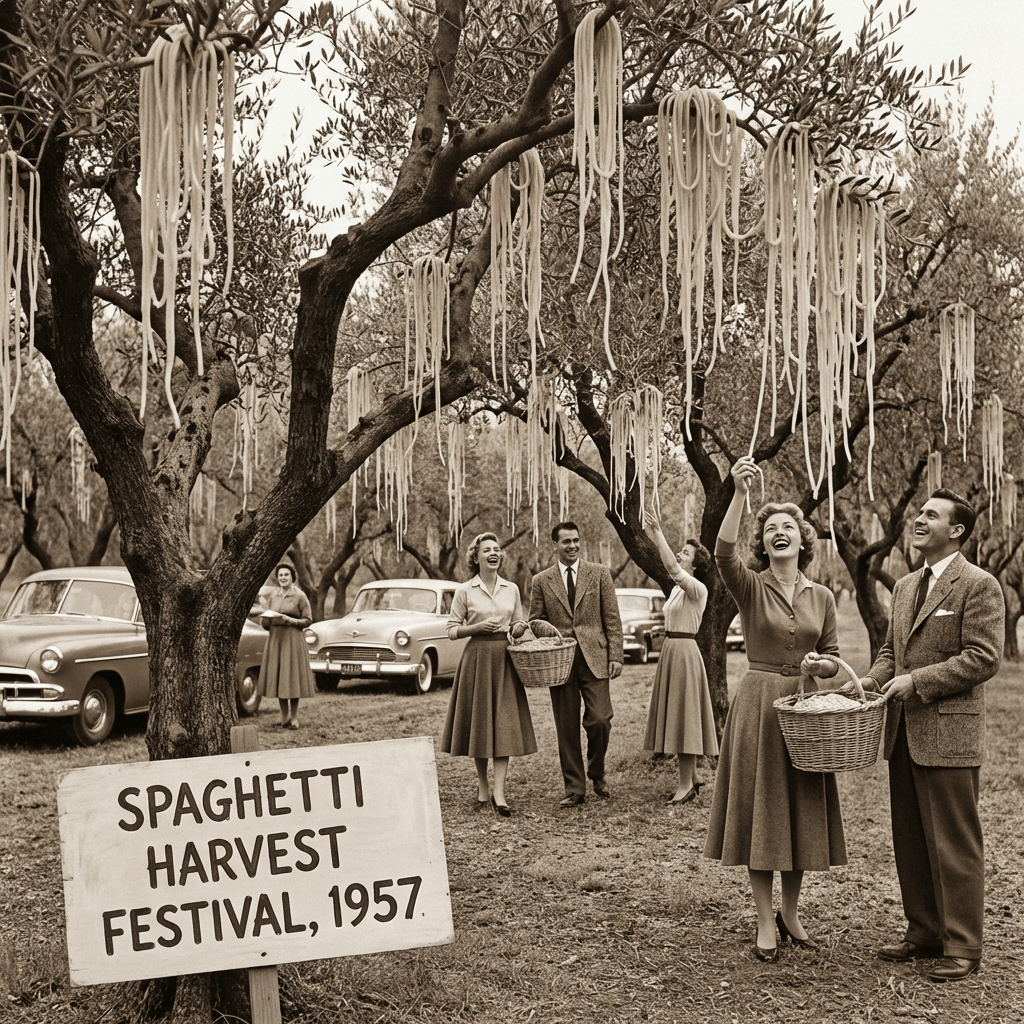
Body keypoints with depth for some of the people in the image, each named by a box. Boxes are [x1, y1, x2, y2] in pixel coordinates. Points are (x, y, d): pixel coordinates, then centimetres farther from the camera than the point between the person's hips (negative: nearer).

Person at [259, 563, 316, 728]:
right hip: (274, 639, 4)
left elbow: (307, 620, -4)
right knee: (277, 677, 5)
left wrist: (290, 620, -17)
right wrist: (265, 619, -8)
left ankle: (294, 717, 5)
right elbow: (265, 624, 15)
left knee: (292, 677, -4)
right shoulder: (272, 596, 11)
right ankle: (284, 716, 16)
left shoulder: (300, 596, -2)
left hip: (293, 639, -4)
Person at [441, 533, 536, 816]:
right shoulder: (464, 591, 0)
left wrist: (519, 628, -7)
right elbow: (452, 630, 0)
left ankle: (498, 792, -6)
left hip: (505, 659, 2)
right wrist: (477, 627, -16)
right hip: (477, 658, -2)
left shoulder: (512, 589, 9)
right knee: (479, 721, 4)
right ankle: (482, 785, 21)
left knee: (504, 722, -5)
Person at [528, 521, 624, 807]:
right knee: (566, 727, 3)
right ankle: (574, 787, 14)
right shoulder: (542, 581, 8)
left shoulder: (599, 574, 7)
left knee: (599, 720, -9)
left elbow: (612, 619, 5)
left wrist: (615, 655, -3)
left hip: (594, 657, -1)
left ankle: (597, 775, 17)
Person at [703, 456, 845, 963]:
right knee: (758, 811, 1)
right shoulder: (750, 588, -5)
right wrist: (739, 493, -35)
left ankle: (791, 912, 27)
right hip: (757, 704, -3)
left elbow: (833, 657, 11)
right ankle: (765, 923, 12)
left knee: (801, 812, 10)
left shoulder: (821, 597, 6)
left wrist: (823, 666, -13)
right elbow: (723, 553, -26)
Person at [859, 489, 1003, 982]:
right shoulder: (905, 586, 16)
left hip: (948, 733, -8)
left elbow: (982, 658, -14)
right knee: (910, 842, 13)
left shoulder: (979, 585, -8)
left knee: (954, 844, 0)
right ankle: (924, 932, 25)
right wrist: (872, 680, 3)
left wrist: (917, 680, -17)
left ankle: (962, 946, 10)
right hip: (904, 733, 8)